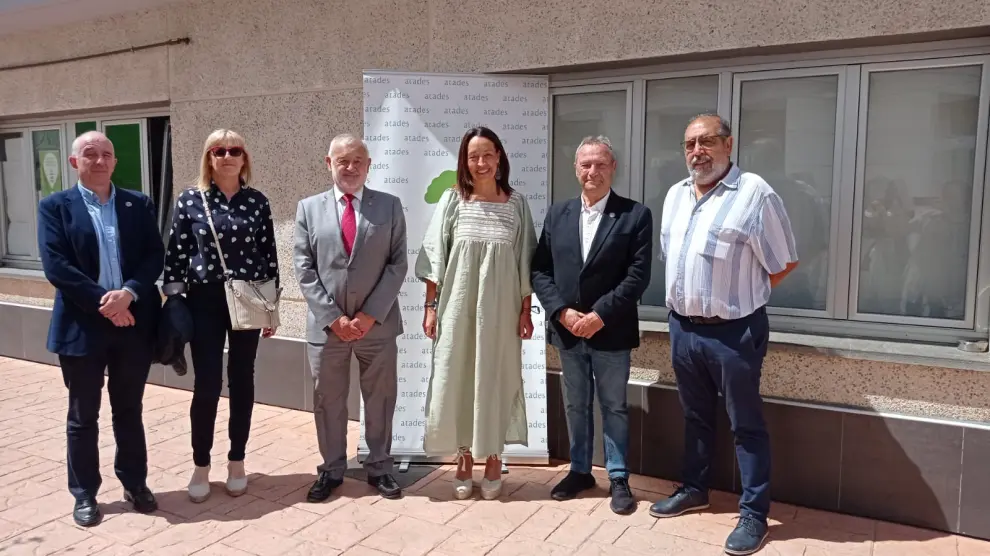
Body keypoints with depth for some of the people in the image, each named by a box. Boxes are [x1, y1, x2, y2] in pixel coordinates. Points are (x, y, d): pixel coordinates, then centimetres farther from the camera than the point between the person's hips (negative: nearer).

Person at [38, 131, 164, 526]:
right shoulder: (55, 206, 1)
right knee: (83, 416, 9)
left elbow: (155, 256, -1)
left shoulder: (139, 204, 7)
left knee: (129, 411, 14)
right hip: (82, 325, -2)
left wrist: (128, 293, -17)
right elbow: (56, 266, -9)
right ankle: (84, 494, 24)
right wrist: (103, 301, -17)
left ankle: (135, 483, 28)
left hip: (133, 323, 2)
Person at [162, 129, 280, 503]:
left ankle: (237, 462, 23)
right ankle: (201, 466, 18)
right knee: (206, 385, 1)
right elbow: (176, 253, 1)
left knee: (241, 381, 9)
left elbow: (269, 255, 4)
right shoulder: (190, 200, 0)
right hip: (205, 301, -1)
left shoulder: (258, 202, 2)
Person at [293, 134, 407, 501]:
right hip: (326, 325, 1)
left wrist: (371, 315, -10)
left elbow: (397, 265, -1)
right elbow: (304, 269, 0)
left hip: (377, 323, 0)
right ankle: (331, 470, 27)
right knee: (327, 401, 10)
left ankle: (379, 467, 26)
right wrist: (333, 318, -9)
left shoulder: (390, 206, 4)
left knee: (380, 399, 10)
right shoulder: (309, 208, 6)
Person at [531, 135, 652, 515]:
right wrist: (562, 312, -10)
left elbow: (638, 276, -11)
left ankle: (618, 479, 24)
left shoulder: (635, 215, -5)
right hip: (567, 329, 3)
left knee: (614, 407, 9)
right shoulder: (557, 214, 6)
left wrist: (600, 315, -17)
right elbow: (540, 270, 3)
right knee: (575, 406, 15)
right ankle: (580, 471, 31)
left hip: (611, 331, -3)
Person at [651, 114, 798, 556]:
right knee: (695, 415, 20)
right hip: (683, 327, 6)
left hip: (733, 331, -6)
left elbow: (784, 262, -6)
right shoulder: (675, 196, 9)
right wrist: (683, 298, 12)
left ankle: (754, 514, 18)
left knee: (746, 424, 5)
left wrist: (740, 295, -1)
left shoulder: (755, 193, -11)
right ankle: (694, 489, 36)